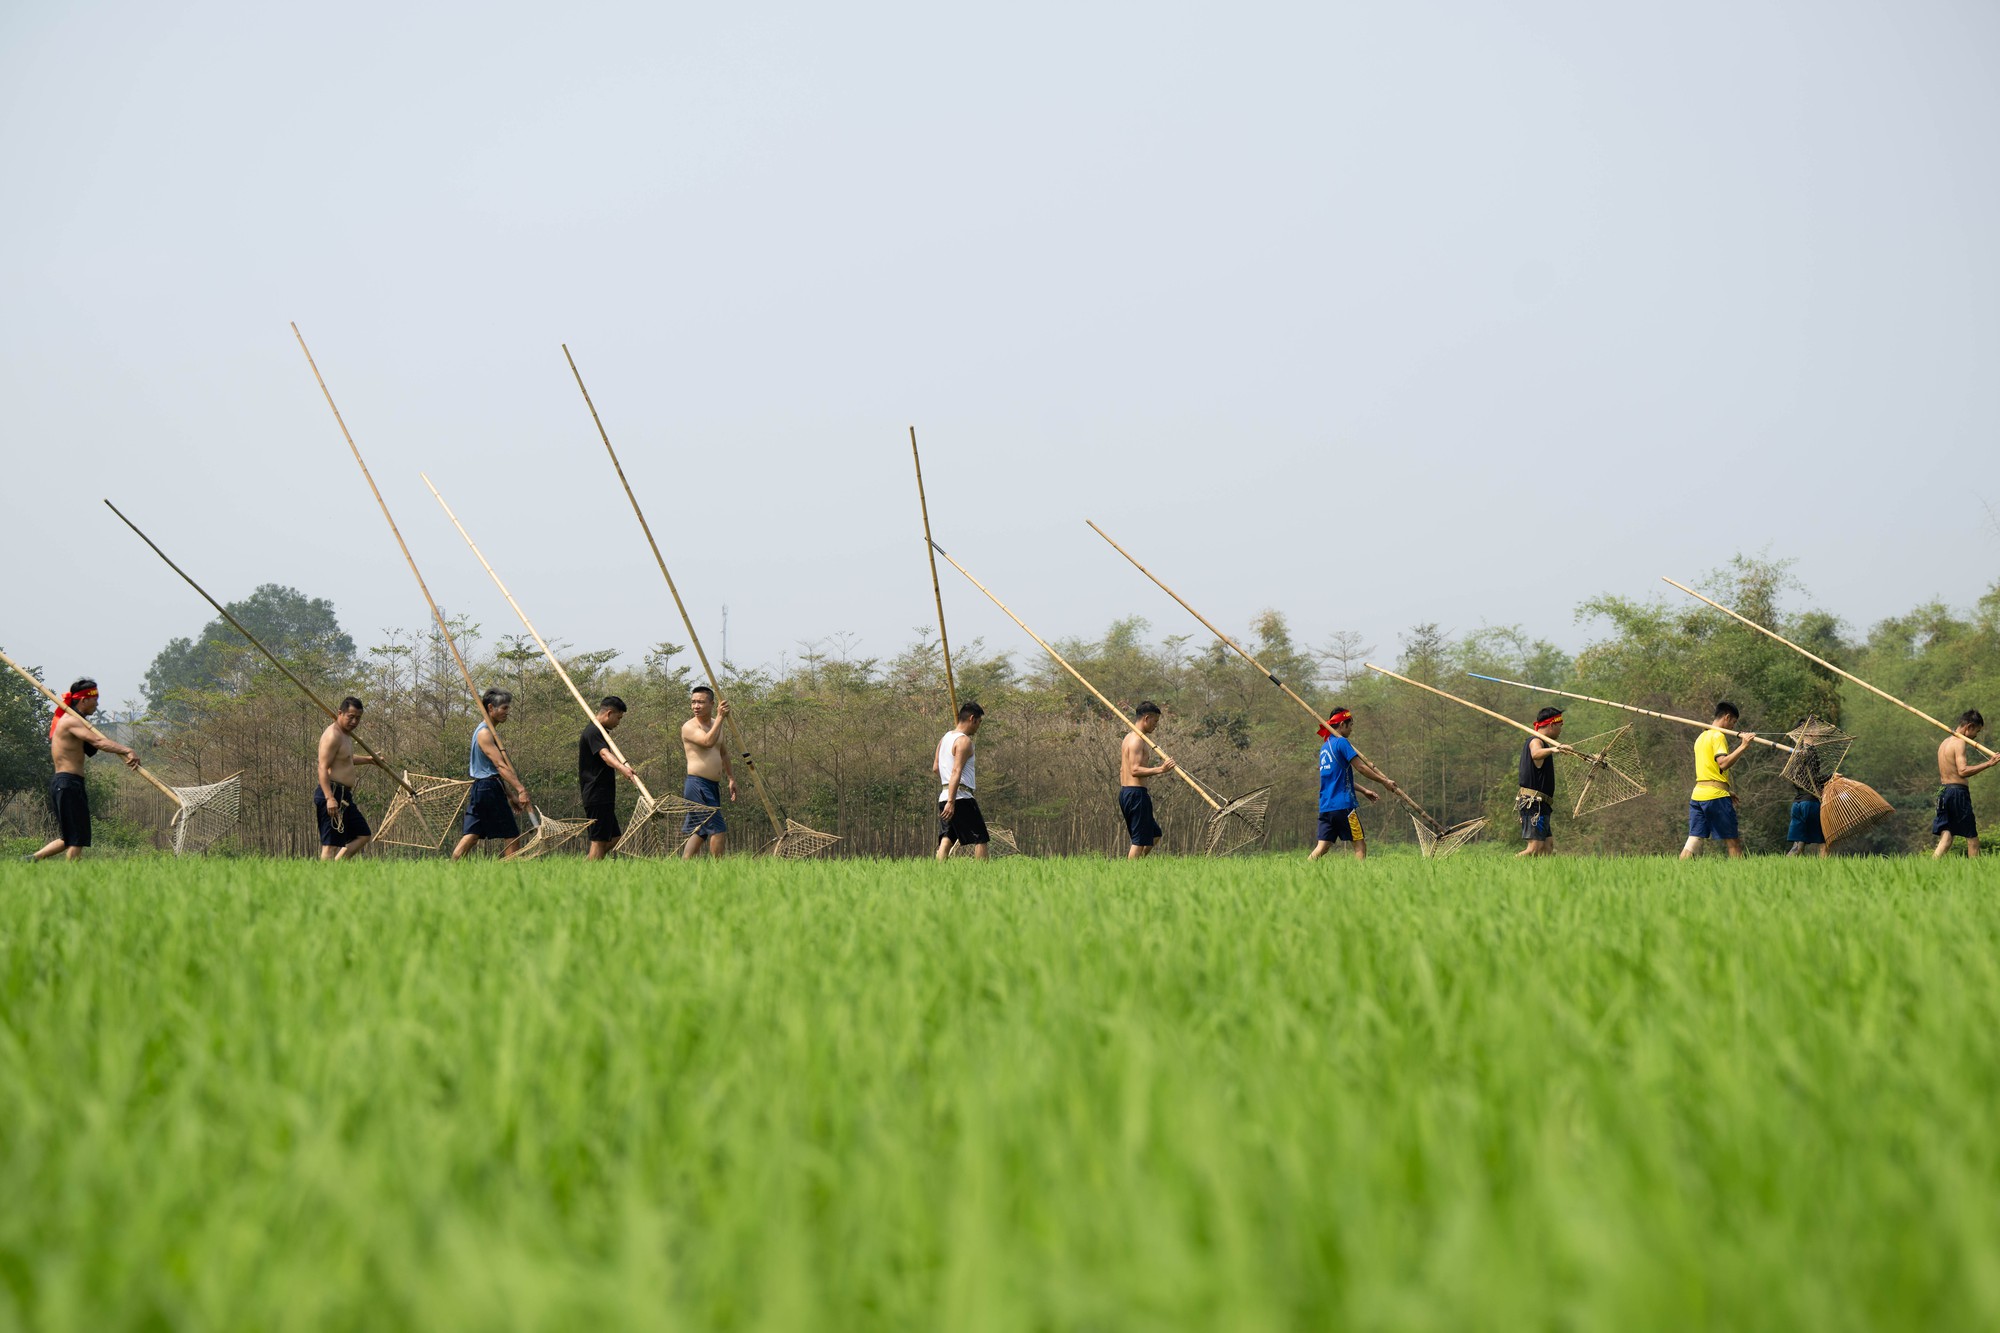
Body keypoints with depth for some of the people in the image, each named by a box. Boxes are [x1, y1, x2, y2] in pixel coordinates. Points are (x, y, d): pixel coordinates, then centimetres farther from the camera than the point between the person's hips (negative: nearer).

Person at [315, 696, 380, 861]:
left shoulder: (346, 734, 18)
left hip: (344, 796, 11)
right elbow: (323, 768, -22)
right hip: (332, 793, -11)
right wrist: (329, 798, -31)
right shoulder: (333, 735, -14)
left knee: (363, 835, 13)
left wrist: (368, 759, 45)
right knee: (331, 844, -11)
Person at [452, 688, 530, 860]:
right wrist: (520, 789, -29)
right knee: (513, 836, -6)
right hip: (489, 788, -10)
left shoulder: (490, 732, 19)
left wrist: (509, 795, 22)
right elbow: (500, 766, -22)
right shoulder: (484, 733, -13)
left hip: (480, 788, 10)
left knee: (472, 836, 4)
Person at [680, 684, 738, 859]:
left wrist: (731, 778, 24)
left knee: (700, 831, 9)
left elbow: (722, 753, 28)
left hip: (713, 785, 9)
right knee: (717, 829, -12)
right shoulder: (689, 727, -10)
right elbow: (708, 741, -29)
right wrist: (720, 717, -23)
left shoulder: (715, 724, 16)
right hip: (697, 784, -9)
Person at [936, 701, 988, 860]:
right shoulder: (964, 741, -10)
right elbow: (956, 771, -20)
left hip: (944, 797, 8)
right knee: (980, 839, -2)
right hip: (961, 797, -8)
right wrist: (951, 802, -26)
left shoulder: (945, 738, 18)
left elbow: (936, 769, 25)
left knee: (947, 838, 1)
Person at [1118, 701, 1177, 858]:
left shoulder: (1129, 738, 18)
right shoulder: (1137, 740, -14)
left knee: (1154, 835, 16)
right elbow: (1135, 770, -23)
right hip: (1136, 793, -10)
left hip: (1125, 792, 10)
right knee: (1140, 840, -6)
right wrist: (1159, 770, -30)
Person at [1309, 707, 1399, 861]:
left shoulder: (1325, 747, 20)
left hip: (1325, 806, 8)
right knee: (1360, 844, -2)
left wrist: (1363, 790, 24)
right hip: (1343, 805, -8)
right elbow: (1361, 767, -9)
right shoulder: (1342, 742, -6)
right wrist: (1385, 781, -1)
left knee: (1322, 847, 3)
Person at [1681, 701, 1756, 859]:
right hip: (1716, 796, -8)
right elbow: (1723, 763, -21)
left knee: (1693, 842, 0)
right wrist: (1743, 747, -23)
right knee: (1733, 843, -1)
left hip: (1697, 794, 8)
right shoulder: (1718, 736, -7)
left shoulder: (1701, 737, 21)